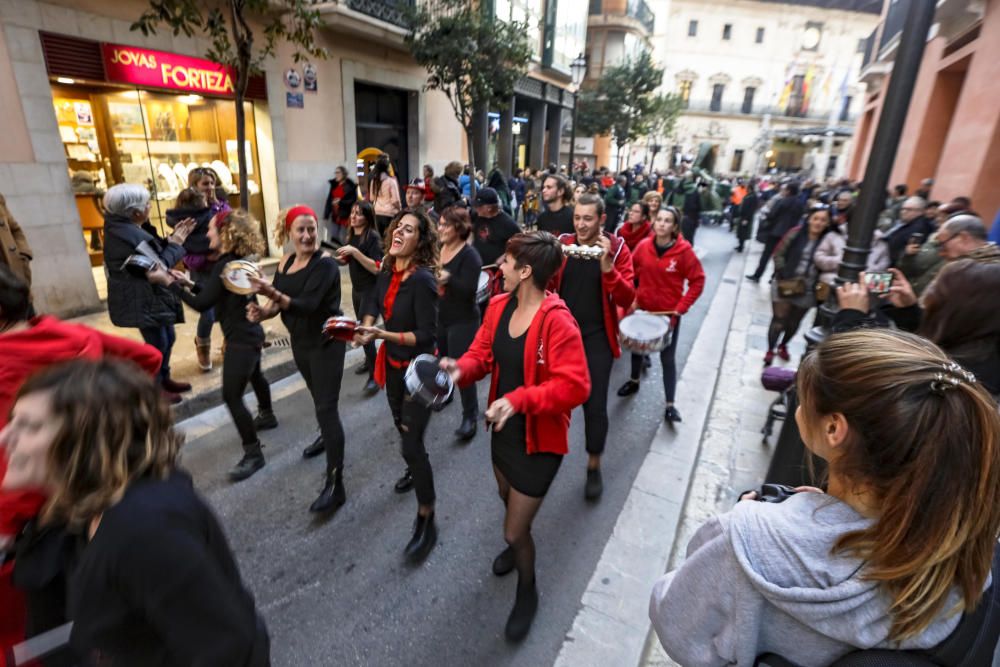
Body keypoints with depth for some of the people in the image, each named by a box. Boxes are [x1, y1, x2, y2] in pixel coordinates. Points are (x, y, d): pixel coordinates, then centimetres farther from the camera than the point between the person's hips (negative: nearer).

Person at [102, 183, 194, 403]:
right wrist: (175, 244, -11)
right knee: (158, 344, 0)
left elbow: (154, 253, 12)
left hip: (146, 298, 11)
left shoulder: (122, 228, 10)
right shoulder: (131, 235, -23)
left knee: (167, 338, 20)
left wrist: (172, 238, 3)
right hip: (143, 301, -11)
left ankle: (164, 379, 35)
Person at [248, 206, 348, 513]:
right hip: (300, 341, 8)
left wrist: (273, 293, -43)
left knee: (326, 407, -11)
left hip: (326, 341, -8)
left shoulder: (325, 264, -19)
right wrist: (262, 311, -17)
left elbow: (309, 305, -30)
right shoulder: (285, 262, 3)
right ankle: (327, 437, 54)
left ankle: (335, 485, -7)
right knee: (318, 397, 26)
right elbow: (280, 302, 5)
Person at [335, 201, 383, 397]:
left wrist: (355, 252, -31)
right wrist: (340, 258, -1)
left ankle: (374, 376, -4)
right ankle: (369, 361, 38)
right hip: (357, 288, 8)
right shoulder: (352, 236, 3)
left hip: (371, 290, -8)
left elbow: (377, 268, -27)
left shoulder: (373, 237, -18)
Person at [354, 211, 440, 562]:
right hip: (393, 363, 8)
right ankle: (416, 468, 57)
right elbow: (373, 303, 14)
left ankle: (426, 521, 7)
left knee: (411, 443, -8)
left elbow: (426, 335, -26)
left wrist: (383, 335, -33)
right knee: (402, 427, 27)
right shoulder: (387, 273, -3)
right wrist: (366, 329, -5)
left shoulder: (422, 279, -25)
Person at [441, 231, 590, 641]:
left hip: (539, 439, -7)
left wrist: (519, 400, -38)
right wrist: (461, 368, -21)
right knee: (508, 502, 32)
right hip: (503, 428, 7)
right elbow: (483, 353, 1)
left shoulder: (557, 320, -28)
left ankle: (527, 593, 39)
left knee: (514, 531, 6)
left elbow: (575, 386, -29)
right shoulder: (498, 306, -4)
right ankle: (518, 543, 66)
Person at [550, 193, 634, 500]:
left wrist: (607, 266, -27)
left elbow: (627, 299, -13)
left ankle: (594, 467, 24)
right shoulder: (562, 244, 1)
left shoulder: (617, 248, -6)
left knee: (594, 404, 3)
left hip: (597, 338, -2)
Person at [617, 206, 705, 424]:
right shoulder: (643, 245, -7)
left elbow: (698, 281, -10)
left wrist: (682, 307, -16)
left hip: (669, 313, -3)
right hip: (643, 308, 3)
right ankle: (634, 381, 45)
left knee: (668, 358, 2)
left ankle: (670, 405, 12)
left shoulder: (684, 250, -15)